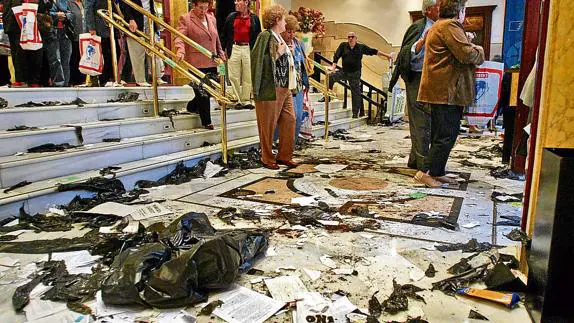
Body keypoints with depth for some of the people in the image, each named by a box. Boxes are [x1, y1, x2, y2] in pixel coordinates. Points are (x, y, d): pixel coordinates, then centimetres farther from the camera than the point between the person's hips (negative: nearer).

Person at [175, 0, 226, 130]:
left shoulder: (212, 19, 16)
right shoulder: (185, 19, -3)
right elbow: (180, 37, -15)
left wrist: (220, 54, 19)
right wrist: (180, 50, -33)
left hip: (212, 62, 7)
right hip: (196, 63, -6)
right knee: (202, 93, -3)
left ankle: (191, 106, 34)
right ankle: (206, 122, 8)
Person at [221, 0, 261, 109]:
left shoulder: (254, 18, 6)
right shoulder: (231, 17, 9)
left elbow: (258, 36, 7)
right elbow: (224, 34, 9)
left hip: (248, 49, -1)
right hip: (234, 48, 1)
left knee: (248, 77, 4)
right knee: (234, 76, 1)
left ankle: (246, 100, 14)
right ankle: (237, 99, 11)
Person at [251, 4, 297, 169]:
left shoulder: (279, 37, 17)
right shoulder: (265, 36, -10)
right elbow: (258, 60, -18)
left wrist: (288, 53, 15)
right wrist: (278, 54, -17)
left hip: (285, 88, 9)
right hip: (271, 89, -9)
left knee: (289, 120, 9)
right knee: (268, 124, 1)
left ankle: (285, 155, 20)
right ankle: (267, 158, 14)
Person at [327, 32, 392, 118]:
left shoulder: (361, 47, 1)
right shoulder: (343, 45, 1)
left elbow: (374, 51, 5)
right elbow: (337, 56, -2)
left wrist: (386, 55, 6)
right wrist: (334, 66, -16)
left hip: (355, 73, -1)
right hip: (344, 71, 1)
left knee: (356, 93, 0)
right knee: (331, 77, -17)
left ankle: (356, 113, 9)